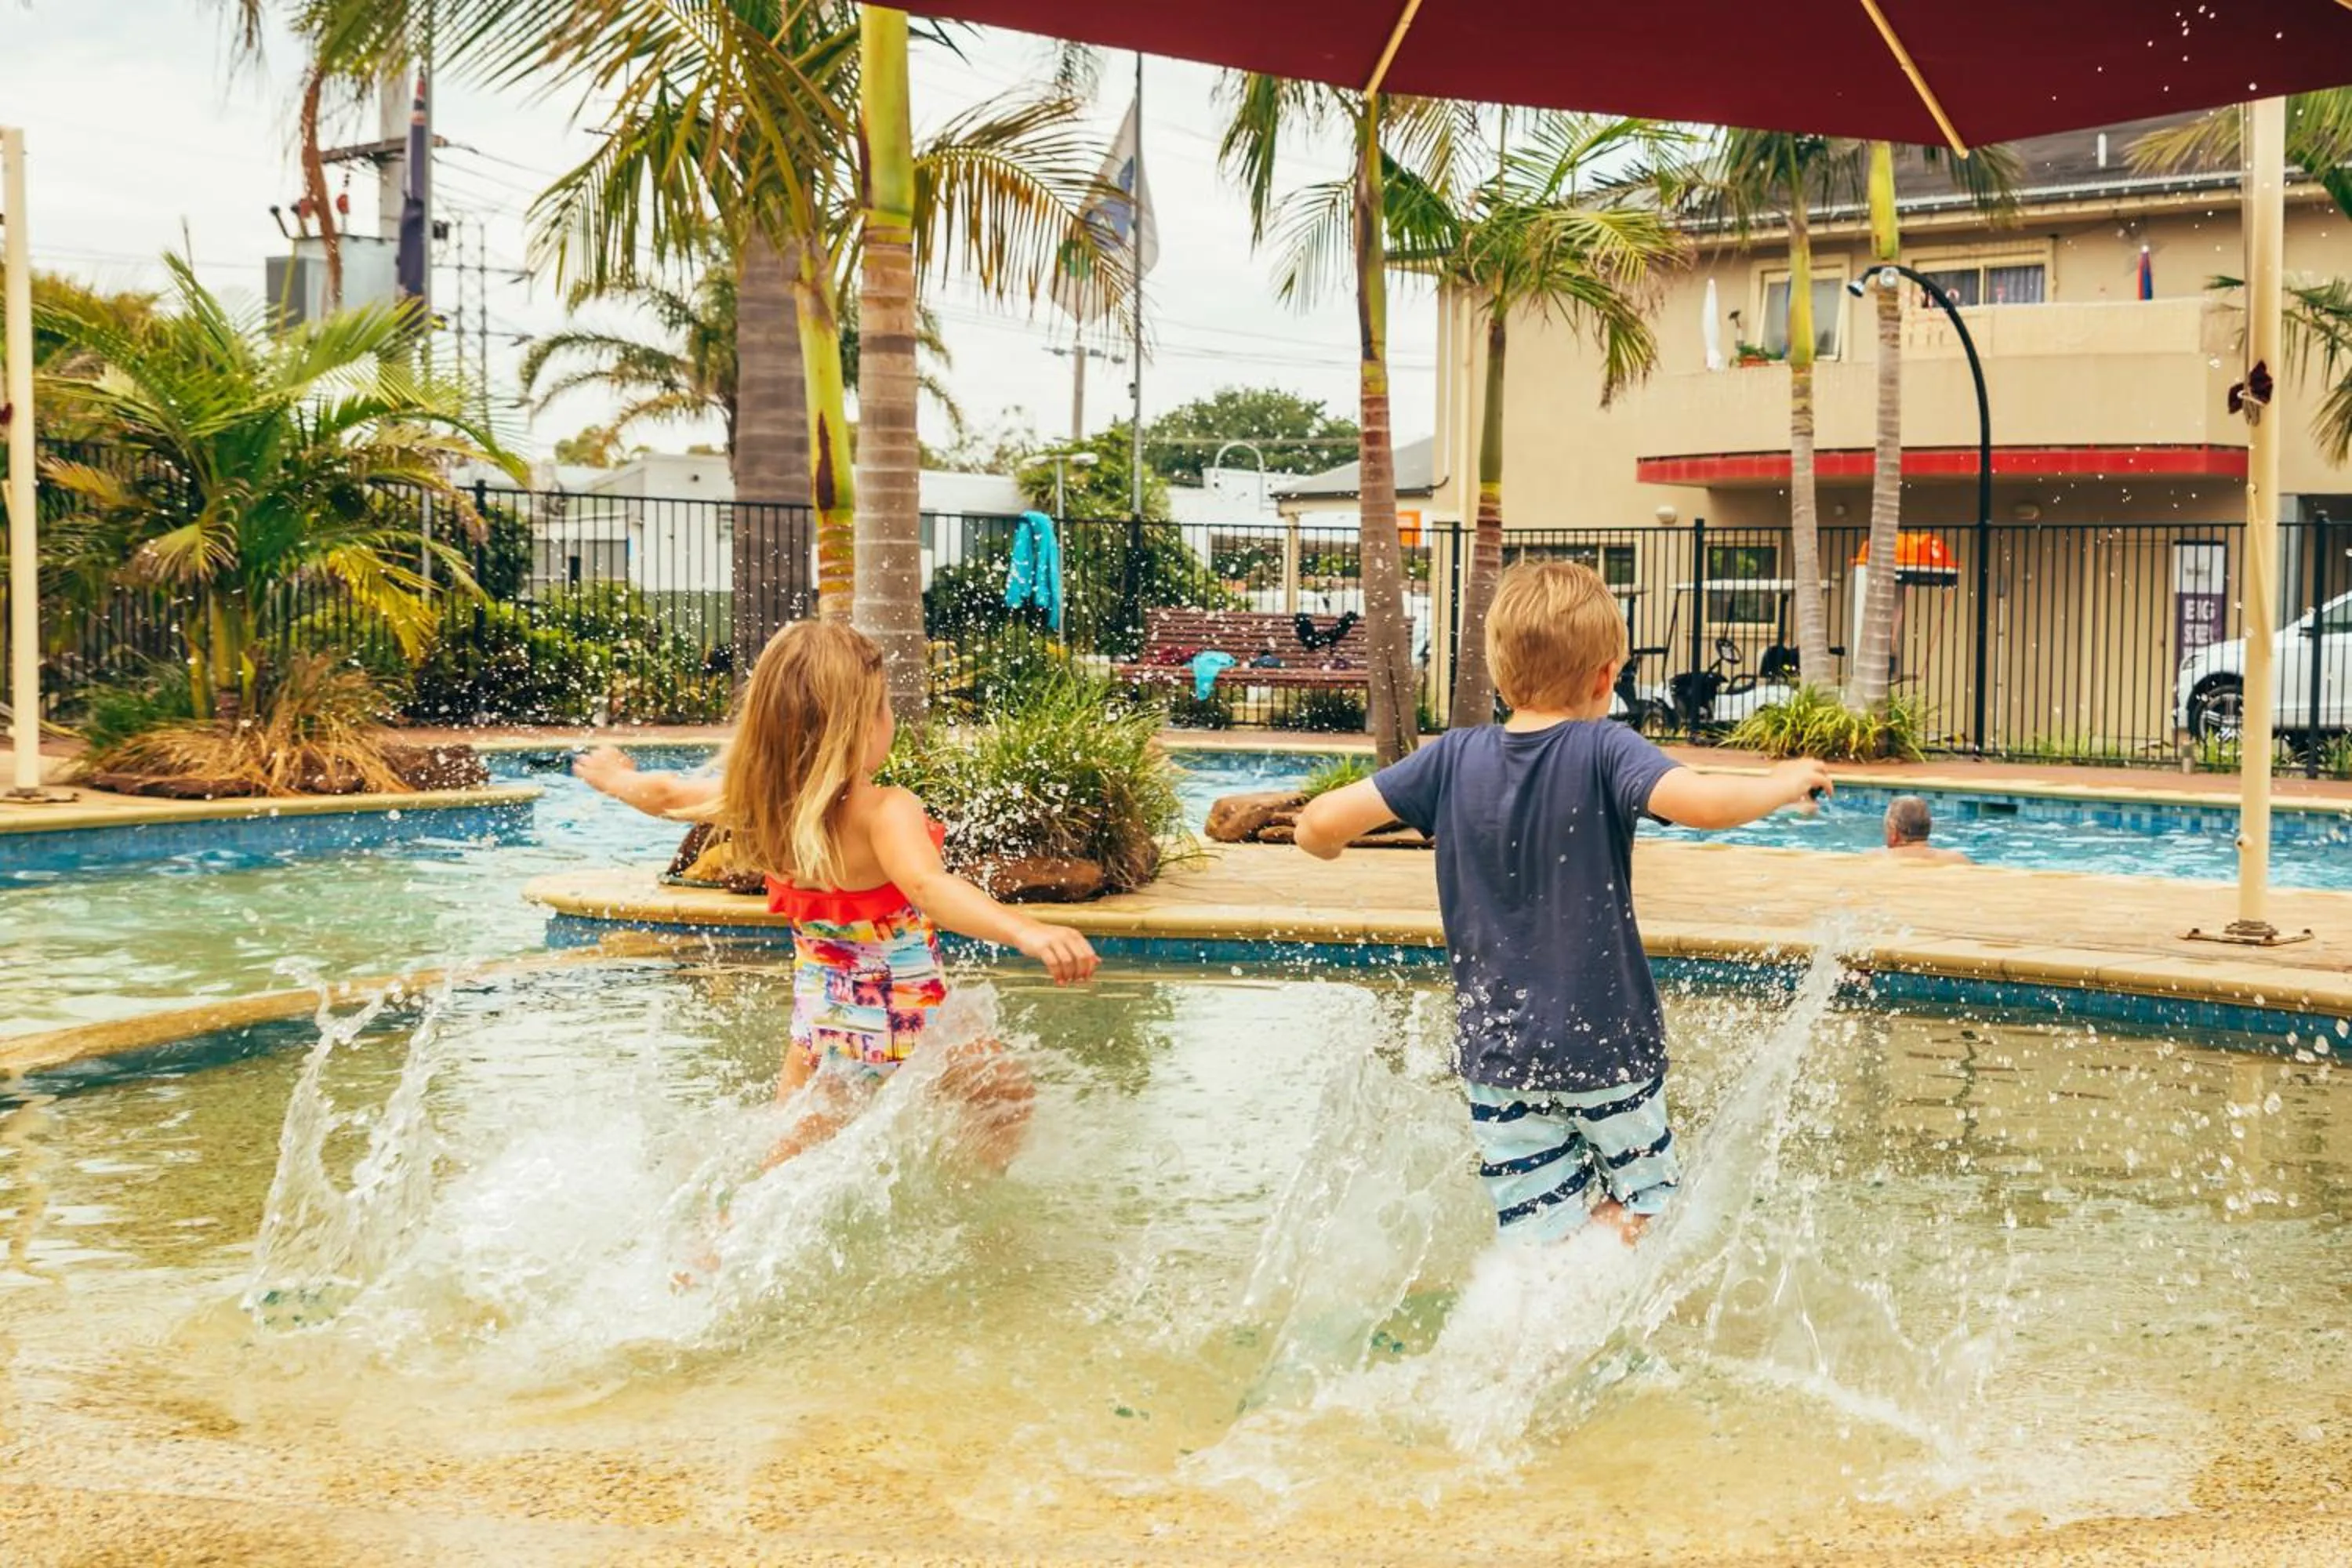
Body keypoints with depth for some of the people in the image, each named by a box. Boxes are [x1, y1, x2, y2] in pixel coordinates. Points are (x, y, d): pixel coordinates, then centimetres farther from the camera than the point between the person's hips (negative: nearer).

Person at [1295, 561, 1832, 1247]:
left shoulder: (1453, 759, -4)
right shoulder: (1603, 751, -13)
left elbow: (1318, 826, -7)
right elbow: (1702, 803, -30)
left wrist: (1328, 845, 17)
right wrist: (1787, 783, -12)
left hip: (1496, 1054, 3)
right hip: (1606, 1046, -3)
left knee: (1540, 1237, 11)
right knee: (1634, 1222, 16)